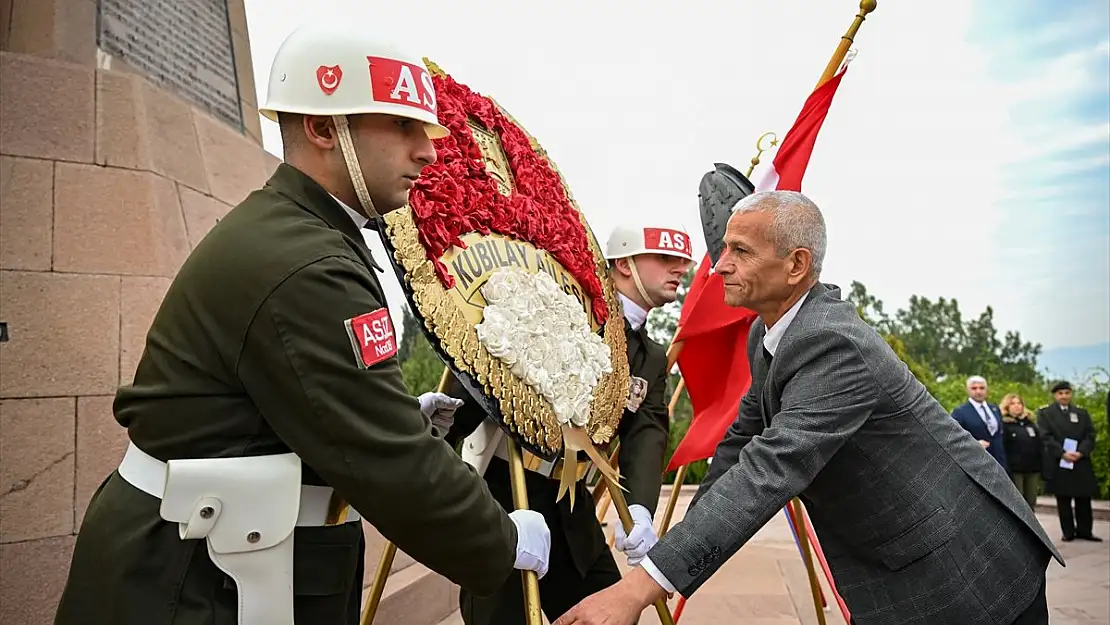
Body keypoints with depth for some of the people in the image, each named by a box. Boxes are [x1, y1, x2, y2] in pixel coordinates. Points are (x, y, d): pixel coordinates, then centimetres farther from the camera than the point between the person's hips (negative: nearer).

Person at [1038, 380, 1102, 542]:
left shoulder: (1082, 413, 13)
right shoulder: (1044, 413, 3)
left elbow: (1090, 435, 4)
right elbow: (1046, 437, -6)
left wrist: (1081, 452, -13)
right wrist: (1063, 453, -17)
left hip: (1081, 462, 3)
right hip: (1058, 463, -3)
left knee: (1084, 498, 4)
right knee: (1063, 499, 2)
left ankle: (1085, 531, 14)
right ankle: (1068, 532, 8)